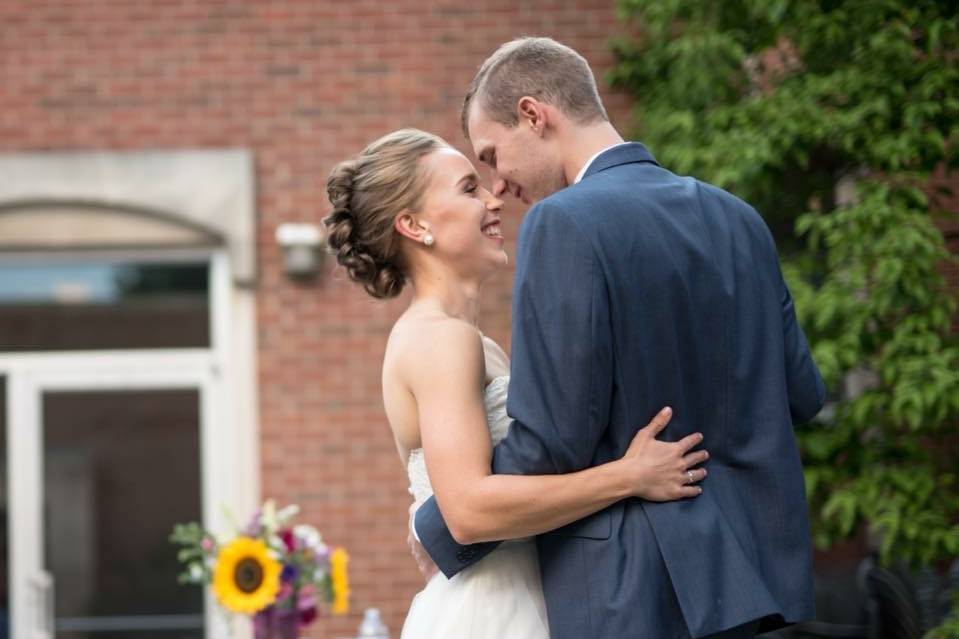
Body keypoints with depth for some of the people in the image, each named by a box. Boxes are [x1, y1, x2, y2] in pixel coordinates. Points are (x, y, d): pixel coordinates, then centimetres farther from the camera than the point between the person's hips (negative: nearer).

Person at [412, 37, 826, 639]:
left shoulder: (565, 223, -13)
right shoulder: (736, 217, 9)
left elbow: (552, 437, -17)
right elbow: (802, 392, 13)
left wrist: (440, 532, -2)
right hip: (743, 570, 8)